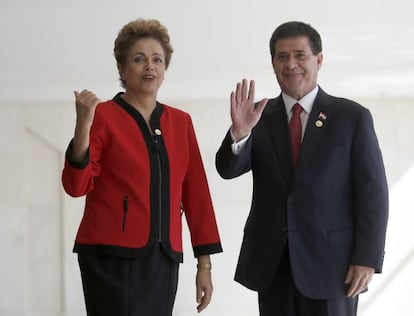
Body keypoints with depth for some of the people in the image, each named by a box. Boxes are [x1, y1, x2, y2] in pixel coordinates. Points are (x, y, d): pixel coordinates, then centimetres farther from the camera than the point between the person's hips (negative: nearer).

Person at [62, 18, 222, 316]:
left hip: (163, 260, 4)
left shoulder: (181, 122, 11)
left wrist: (205, 263, 7)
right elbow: (77, 186, -10)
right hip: (112, 257, -4)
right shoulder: (103, 116, -2)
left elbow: (196, 193, 11)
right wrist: (83, 126, -22)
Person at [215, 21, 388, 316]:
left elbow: (373, 192, -4)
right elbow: (229, 169, -5)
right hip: (271, 262, 3)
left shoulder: (353, 117, -1)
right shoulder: (259, 116, 6)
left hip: (330, 260, -2)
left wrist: (367, 259, -11)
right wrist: (240, 132, -24)